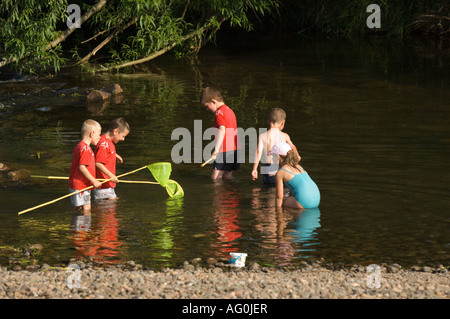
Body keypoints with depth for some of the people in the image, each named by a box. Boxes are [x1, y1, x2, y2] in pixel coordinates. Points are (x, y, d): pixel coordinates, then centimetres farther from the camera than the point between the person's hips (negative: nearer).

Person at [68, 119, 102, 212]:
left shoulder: (79, 146, 14)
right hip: (80, 186, -10)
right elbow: (82, 167, -24)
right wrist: (94, 181, -18)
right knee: (86, 209, -9)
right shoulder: (85, 149, -18)